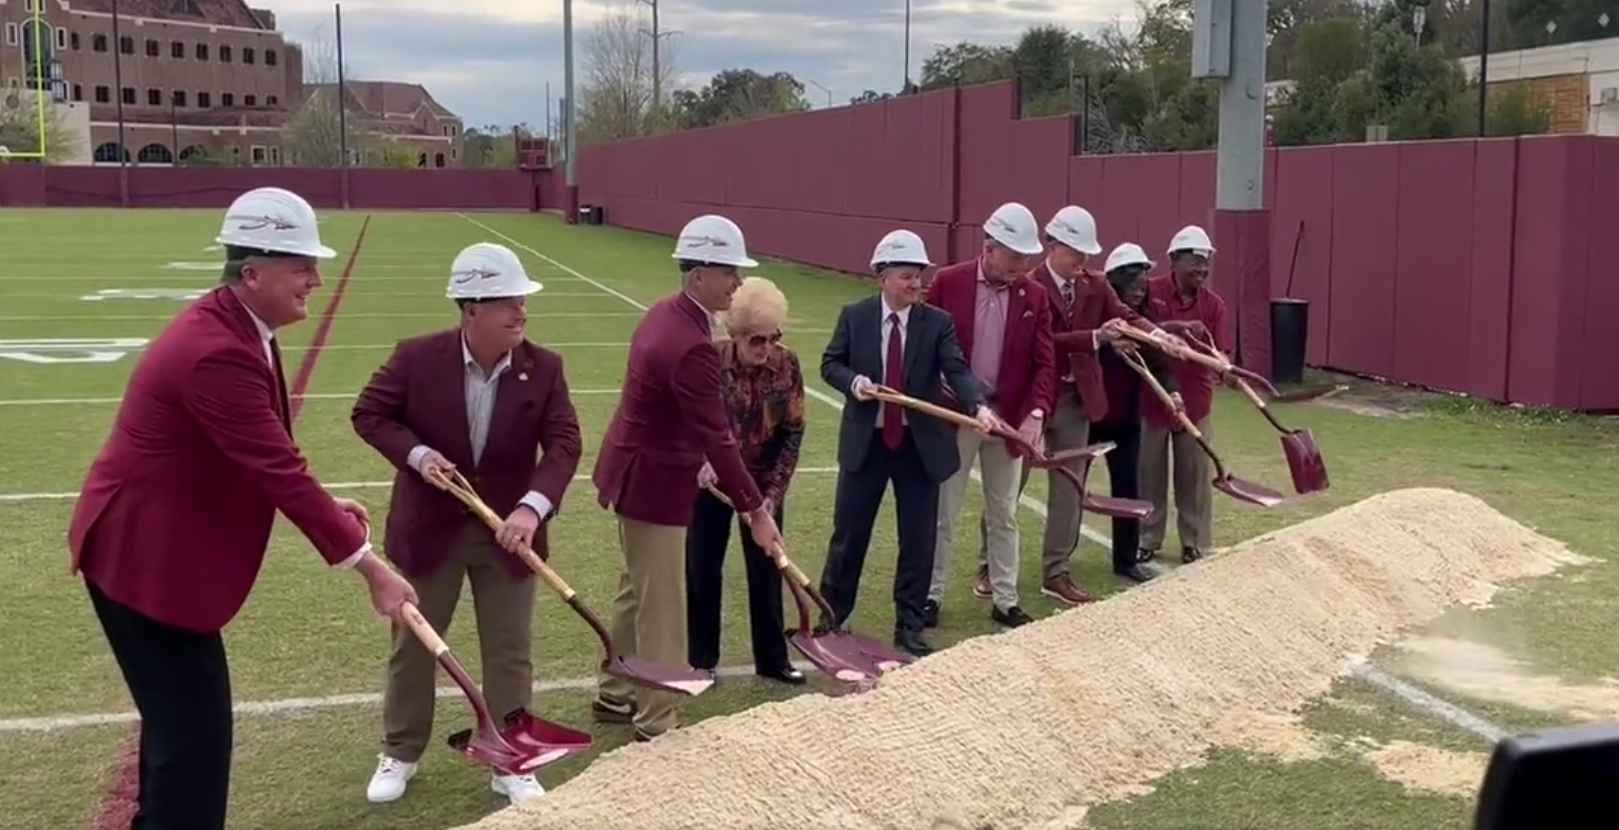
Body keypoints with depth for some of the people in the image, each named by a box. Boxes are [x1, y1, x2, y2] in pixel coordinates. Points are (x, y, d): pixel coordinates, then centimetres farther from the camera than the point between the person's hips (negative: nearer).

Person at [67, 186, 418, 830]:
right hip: (146, 557, -11)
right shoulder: (217, 352, -29)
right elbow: (277, 470, -30)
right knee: (193, 726, -6)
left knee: (179, 716, 22)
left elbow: (266, 461, 14)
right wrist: (371, 569, -26)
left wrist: (324, 505, 1)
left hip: (160, 547, 11)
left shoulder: (233, 328, 5)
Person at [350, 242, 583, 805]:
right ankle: (400, 754, 35)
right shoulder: (417, 358, -13)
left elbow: (564, 443, -14)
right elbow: (369, 413, -3)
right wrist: (416, 454, -19)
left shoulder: (544, 368, -10)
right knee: (412, 645, 15)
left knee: (510, 652, 9)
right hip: (429, 528, -1)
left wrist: (532, 506, -30)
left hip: (507, 531, 1)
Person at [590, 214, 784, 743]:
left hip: (638, 470, 10)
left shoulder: (665, 314, 4)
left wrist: (696, 466, 13)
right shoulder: (691, 346, -27)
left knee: (636, 591, 22)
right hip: (654, 483, -10)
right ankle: (657, 723, 14)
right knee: (661, 606, 2)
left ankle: (615, 695, 36)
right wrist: (755, 509, -21)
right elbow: (717, 437, -26)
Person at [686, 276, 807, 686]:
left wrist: (773, 493, -13)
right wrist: (701, 461, -27)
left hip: (763, 483, 1)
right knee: (702, 570, 7)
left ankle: (772, 658, 23)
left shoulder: (787, 365, -14)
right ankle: (701, 659, 22)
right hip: (711, 480, -1)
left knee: (766, 570, 9)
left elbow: (793, 433, -9)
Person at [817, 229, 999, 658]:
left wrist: (978, 406, -33)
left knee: (918, 538, 6)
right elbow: (830, 363, 4)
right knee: (849, 532, 8)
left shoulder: (938, 322, -3)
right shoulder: (854, 316, -1)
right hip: (865, 441, 0)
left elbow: (956, 370, -14)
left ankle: (909, 626, 20)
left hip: (920, 444, 1)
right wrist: (853, 381, -18)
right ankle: (831, 616, 26)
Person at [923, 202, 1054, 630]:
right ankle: (930, 595, 19)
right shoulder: (948, 282, -7)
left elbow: (1044, 363, -2)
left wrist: (1035, 413, -16)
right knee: (942, 512, 7)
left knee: (1004, 514, 12)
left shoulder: (1035, 296, 0)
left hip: (1010, 417, 3)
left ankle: (1005, 600, 22)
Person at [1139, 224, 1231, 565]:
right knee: (1150, 473, 10)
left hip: (1194, 400, 2)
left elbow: (1220, 353, -2)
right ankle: (1147, 540, 23)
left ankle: (1195, 544, 20)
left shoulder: (1213, 304, 0)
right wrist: (1180, 329, -28)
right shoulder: (1150, 291, -7)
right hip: (1151, 397, -2)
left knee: (1195, 476, 9)